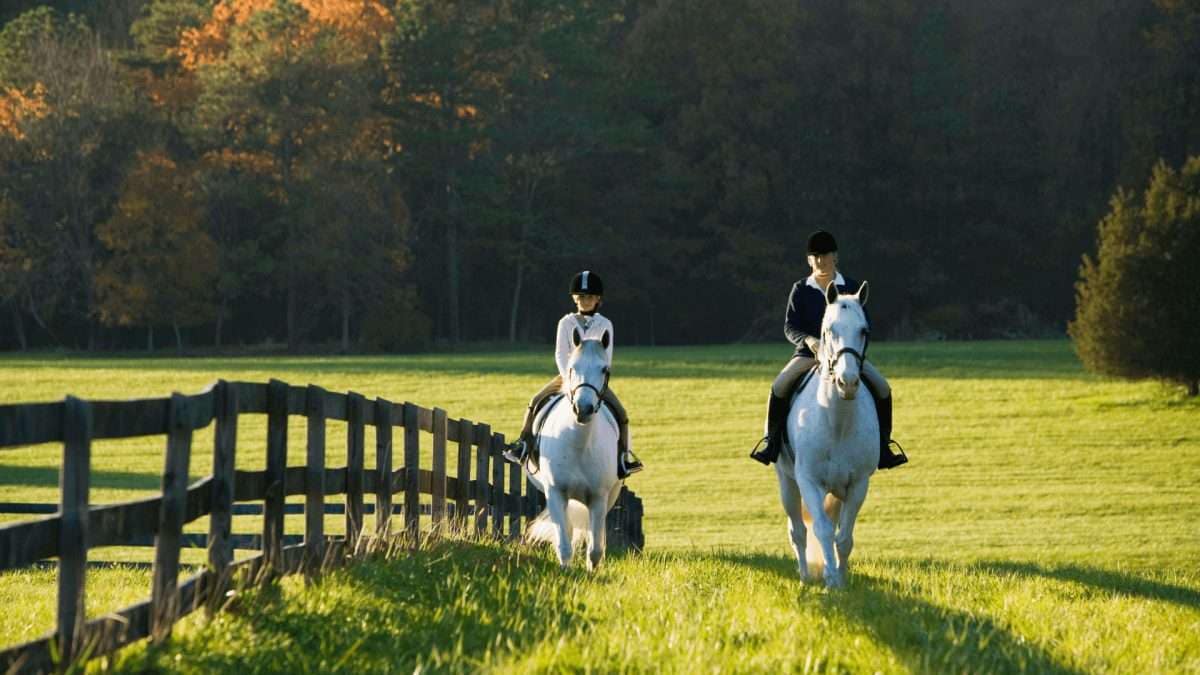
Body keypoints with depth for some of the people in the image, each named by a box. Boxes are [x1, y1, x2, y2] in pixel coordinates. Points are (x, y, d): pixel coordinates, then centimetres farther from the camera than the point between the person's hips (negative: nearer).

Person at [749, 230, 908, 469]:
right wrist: (808, 340, -25)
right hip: (810, 352, 0)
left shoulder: (851, 288, 2)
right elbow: (790, 327, -4)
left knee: (882, 387, -19)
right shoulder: (801, 290, 1)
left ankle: (883, 444, -6)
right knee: (779, 387, -25)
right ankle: (772, 442, -10)